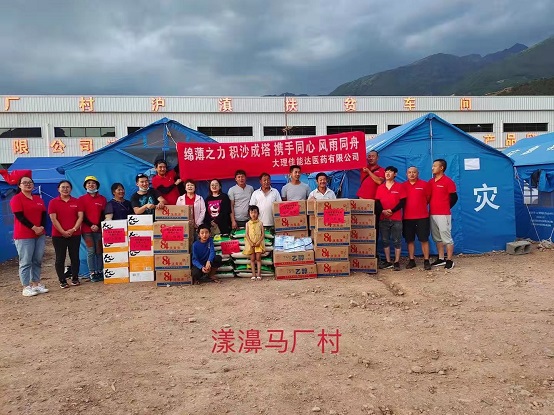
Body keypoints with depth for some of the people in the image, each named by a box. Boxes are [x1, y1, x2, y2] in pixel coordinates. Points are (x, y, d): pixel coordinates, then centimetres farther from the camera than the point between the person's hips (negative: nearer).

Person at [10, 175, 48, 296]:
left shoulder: (38, 199, 15)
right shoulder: (16, 199, -5)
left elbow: (44, 214, 11)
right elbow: (20, 216, -13)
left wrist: (42, 227, -6)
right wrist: (34, 228, -16)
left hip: (40, 235, 6)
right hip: (24, 236, -6)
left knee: (38, 261, 9)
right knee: (26, 262, -4)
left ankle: (36, 284, 18)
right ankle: (26, 287, 1)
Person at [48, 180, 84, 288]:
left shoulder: (77, 201, 7)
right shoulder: (53, 202, 1)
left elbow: (80, 217, 1)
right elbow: (53, 219, -5)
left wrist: (74, 229, -11)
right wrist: (63, 232, -11)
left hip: (75, 234, 2)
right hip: (58, 235, -2)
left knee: (75, 257, 6)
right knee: (60, 258, 2)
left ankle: (75, 278, 16)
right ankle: (62, 281, 9)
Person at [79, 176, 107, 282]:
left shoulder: (102, 199, 10)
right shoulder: (81, 199, 7)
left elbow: (103, 214, 4)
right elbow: (81, 215, 2)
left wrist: (98, 225, -9)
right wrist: (91, 225, -9)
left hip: (99, 229, 1)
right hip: (87, 230, -1)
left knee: (99, 251, 2)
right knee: (91, 251, -2)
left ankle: (100, 272, 9)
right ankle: (92, 273, 3)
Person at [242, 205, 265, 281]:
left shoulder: (260, 223, 1)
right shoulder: (248, 223, 3)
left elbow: (262, 234, -1)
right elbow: (246, 234, 0)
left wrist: (259, 242, -13)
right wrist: (250, 242, -12)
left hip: (258, 243, -1)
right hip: (251, 244, 1)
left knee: (258, 258, -1)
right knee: (252, 259, 3)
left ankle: (258, 274, 0)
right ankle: (253, 274, 5)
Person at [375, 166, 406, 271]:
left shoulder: (399, 186, 1)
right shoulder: (380, 188, 10)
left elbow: (403, 202, -4)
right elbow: (377, 202, 6)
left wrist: (392, 211, -14)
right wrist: (383, 211, -12)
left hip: (396, 218, -3)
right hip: (383, 218, 3)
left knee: (397, 241, 0)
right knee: (385, 240, 7)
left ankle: (397, 262, 7)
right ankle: (388, 261, 17)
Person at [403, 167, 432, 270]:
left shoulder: (424, 184, 0)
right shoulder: (403, 186, 4)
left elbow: (429, 198, 6)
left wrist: (421, 205, 8)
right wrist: (407, 207, 7)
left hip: (422, 217, -2)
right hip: (407, 217, 2)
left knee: (424, 239, 2)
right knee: (409, 240, 7)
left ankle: (426, 261, 9)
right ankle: (411, 260, 17)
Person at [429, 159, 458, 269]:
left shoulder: (448, 181, -8)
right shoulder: (431, 181, 12)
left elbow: (454, 197, -6)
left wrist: (445, 208, 1)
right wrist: (432, 208, 8)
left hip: (443, 215, -7)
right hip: (432, 214, 7)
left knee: (446, 238, -3)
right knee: (437, 238, 13)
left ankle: (449, 261, 4)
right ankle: (441, 259, 23)